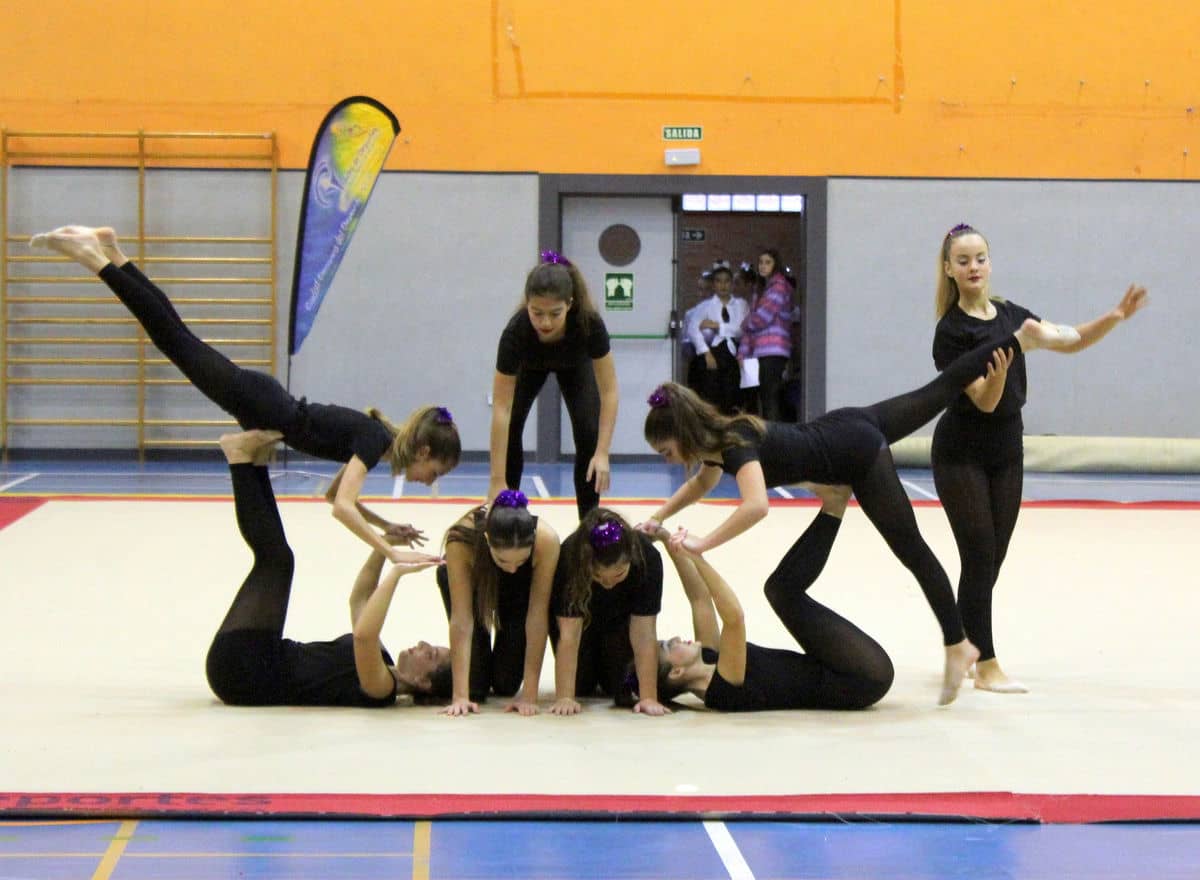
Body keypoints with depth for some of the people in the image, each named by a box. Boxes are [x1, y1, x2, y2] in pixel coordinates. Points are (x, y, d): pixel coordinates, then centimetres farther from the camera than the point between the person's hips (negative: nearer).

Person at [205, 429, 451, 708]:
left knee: (276, 559, -8)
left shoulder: (380, 687, -18)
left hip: (243, 672, -8)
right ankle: (254, 460, 5)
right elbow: (359, 599, 21)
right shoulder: (381, 667, 9)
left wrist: (395, 572, -35)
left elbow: (363, 634, -40)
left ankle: (240, 455, 3)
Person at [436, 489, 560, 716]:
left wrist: (529, 695, -35)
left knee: (506, 684, -8)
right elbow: (461, 620, -39)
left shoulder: (546, 540, -40)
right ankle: (475, 689, 13)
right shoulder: (462, 540, -42)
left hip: (521, 586, 1)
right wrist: (460, 695, -42)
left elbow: (537, 618, -35)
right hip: (475, 578, -1)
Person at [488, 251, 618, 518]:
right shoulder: (516, 332, -43)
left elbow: (608, 391, -32)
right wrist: (497, 481, -42)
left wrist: (602, 454, -39)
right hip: (529, 366, 0)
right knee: (509, 429, -13)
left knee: (588, 433, -14)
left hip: (575, 365, 0)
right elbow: (501, 409, -40)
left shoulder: (590, 323, -43)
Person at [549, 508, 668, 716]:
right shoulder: (569, 556, -41)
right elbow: (569, 634, -37)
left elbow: (644, 633, -33)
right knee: (581, 686, -6)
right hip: (580, 616, -1)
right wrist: (564, 698, -40)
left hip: (620, 617, 1)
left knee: (619, 687, -7)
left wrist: (649, 697, -34)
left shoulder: (647, 558, -39)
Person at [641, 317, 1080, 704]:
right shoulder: (716, 439, -3)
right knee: (940, 390, 21)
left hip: (857, 452, -8)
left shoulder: (736, 442, -30)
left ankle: (957, 644, 5)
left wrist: (703, 543, -43)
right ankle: (1022, 338, 28)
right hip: (846, 427, 8)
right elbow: (701, 484, 20)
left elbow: (756, 505, -46)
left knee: (910, 547, -2)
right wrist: (658, 518, 9)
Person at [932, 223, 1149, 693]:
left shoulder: (1010, 314, 4)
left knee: (992, 558, 10)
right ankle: (986, 665, -2)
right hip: (961, 454, -6)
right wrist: (1003, 358, -39)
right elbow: (984, 400, -21)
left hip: (1006, 451, 6)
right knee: (979, 555, -7)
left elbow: (1070, 342, 9)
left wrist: (1116, 316, -5)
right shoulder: (951, 331, -15)